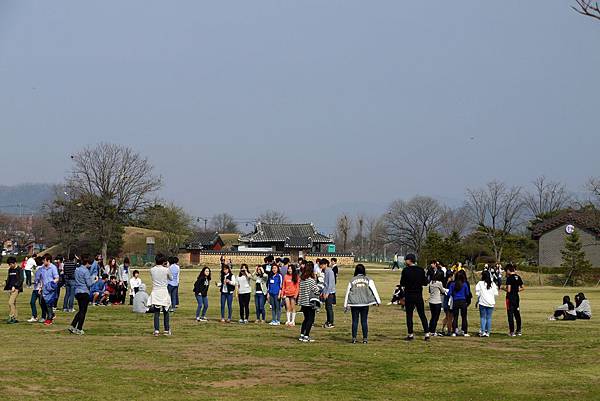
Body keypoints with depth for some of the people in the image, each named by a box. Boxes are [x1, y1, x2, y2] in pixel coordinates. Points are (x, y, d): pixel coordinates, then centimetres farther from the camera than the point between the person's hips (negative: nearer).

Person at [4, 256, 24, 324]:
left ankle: (11, 317, -16)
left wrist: (15, 286, -19)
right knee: (13, 303, 7)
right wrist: (6, 284, 10)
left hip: (16, 289, -8)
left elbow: (21, 279, -12)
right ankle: (15, 318, 11)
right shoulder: (10, 270, 17)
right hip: (10, 289, 8)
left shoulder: (19, 270, -5)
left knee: (11, 302, -17)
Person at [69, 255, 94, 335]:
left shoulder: (76, 269, 12)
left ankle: (72, 326, 8)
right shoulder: (86, 271, -13)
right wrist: (93, 281, 4)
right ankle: (79, 329, -1)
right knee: (83, 311, -1)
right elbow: (89, 284, -14)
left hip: (77, 292, 8)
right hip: (84, 292, -8)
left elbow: (74, 279, 17)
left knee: (80, 310, 17)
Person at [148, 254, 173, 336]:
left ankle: (156, 331, -5)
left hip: (155, 293, 2)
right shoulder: (166, 270, -9)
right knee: (166, 312, 11)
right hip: (164, 292, -2)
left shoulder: (152, 270, -2)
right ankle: (166, 330, 15)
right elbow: (171, 278, 9)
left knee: (156, 313, 3)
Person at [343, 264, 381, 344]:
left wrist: (345, 305, 12)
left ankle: (354, 338, 2)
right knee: (364, 321, 4)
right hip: (365, 304, 0)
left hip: (354, 304, 0)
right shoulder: (368, 280, 0)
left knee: (355, 321, 4)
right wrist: (378, 301, 3)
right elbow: (374, 290, -3)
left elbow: (347, 293, 6)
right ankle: (365, 338, 3)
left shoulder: (352, 280, 3)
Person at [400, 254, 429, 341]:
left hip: (409, 295, -3)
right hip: (419, 295, 3)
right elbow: (425, 283, 1)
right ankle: (427, 334, 3)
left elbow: (402, 284, -7)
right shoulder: (421, 270, -1)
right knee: (422, 315, 8)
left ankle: (411, 334, 5)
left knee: (409, 315, 6)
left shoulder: (405, 270, -10)